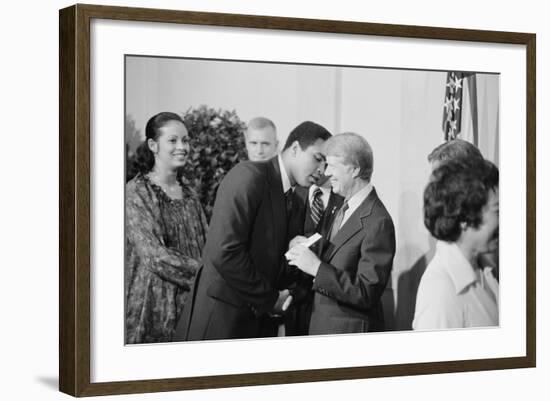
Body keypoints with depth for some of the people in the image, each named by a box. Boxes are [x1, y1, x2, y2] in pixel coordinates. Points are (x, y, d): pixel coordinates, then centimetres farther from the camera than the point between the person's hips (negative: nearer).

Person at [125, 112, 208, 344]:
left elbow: (204, 247, 12)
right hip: (153, 308, -6)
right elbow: (155, 255, -16)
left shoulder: (188, 194, 15)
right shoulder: (135, 193, -7)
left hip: (191, 307, 6)